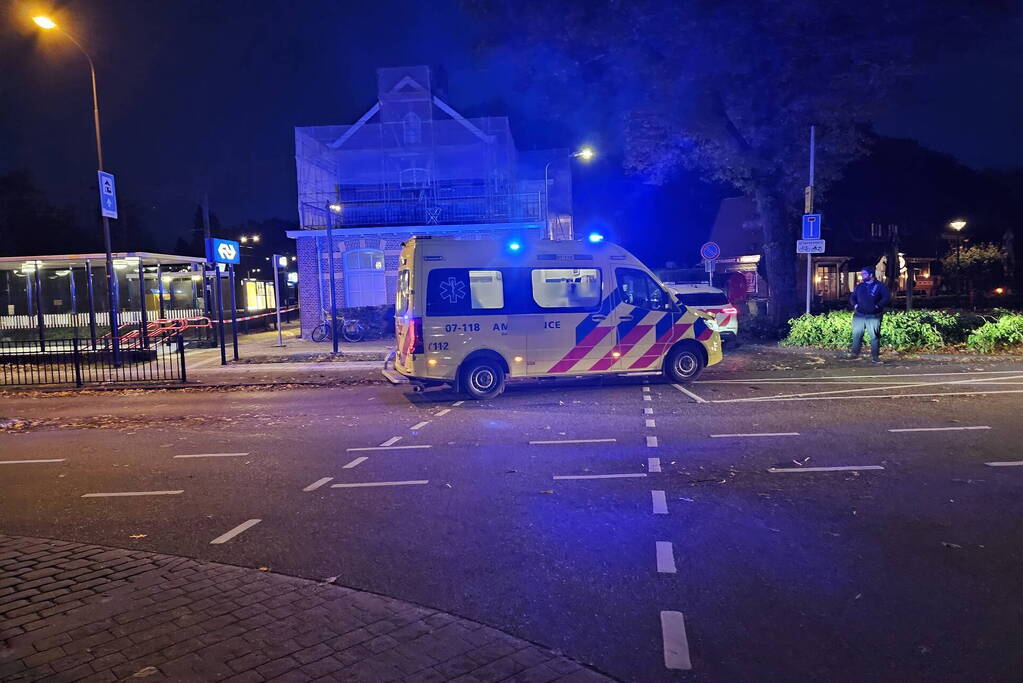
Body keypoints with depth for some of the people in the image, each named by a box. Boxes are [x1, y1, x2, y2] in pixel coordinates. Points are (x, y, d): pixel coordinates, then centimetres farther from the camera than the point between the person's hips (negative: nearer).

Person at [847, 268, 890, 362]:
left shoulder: (879, 286, 2)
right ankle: (855, 353, 14)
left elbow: (886, 297, -4)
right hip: (859, 315, 4)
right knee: (856, 334, 3)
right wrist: (855, 305, 4)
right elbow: (852, 297, 21)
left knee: (874, 336, -3)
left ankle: (875, 356, 2)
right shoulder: (859, 286, 14)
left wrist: (877, 306, -11)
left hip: (874, 316, -4)